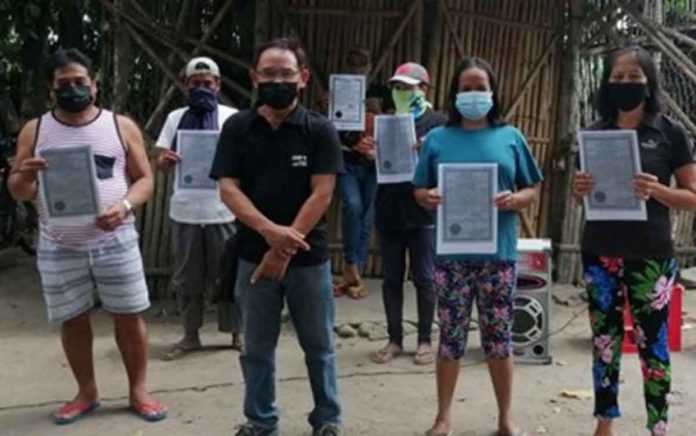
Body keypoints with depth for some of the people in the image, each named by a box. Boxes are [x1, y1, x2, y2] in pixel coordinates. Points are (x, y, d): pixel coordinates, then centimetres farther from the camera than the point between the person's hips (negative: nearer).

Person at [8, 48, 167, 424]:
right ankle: (86, 393, 27)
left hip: (114, 241, -1)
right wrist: (25, 176, -18)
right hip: (59, 247, 1)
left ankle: (138, 390, 20)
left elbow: (144, 179, 3)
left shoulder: (121, 126, 2)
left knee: (129, 316, 4)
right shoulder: (34, 131, 5)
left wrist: (124, 206, -18)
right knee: (72, 321, 10)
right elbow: (18, 192, 7)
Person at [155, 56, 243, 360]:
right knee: (187, 277, 10)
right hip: (184, 211, 2)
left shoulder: (232, 118, 3)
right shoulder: (175, 118, 9)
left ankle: (237, 332, 19)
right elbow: (159, 161, 8)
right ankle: (190, 335, 22)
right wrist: (164, 160, -16)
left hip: (223, 211, -2)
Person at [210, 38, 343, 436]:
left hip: (309, 256, -1)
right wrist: (270, 230, -21)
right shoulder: (237, 128, 1)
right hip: (254, 255, 2)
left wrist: (284, 248, -16)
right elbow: (228, 188, -5)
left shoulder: (320, 130, -4)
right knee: (257, 347, 12)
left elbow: (322, 194, -10)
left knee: (319, 345, 11)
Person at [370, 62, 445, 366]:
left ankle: (425, 341, 14)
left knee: (424, 279, 4)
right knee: (391, 279, 8)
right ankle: (394, 340, 18)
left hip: (422, 213, -4)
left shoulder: (436, 122, -1)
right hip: (389, 211, 4)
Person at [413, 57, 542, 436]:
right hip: (451, 254, 0)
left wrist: (514, 200, -14)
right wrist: (428, 197, -14)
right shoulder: (438, 138, 6)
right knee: (451, 336, 7)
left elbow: (532, 191, 8)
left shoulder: (510, 137, 6)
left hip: (498, 253, 0)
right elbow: (419, 191, 8)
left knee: (499, 337, 9)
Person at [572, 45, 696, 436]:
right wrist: (581, 189, -8)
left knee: (653, 344, 2)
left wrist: (656, 191, -20)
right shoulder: (596, 132, 7)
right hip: (600, 254, 3)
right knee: (604, 341, 10)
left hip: (650, 256, -3)